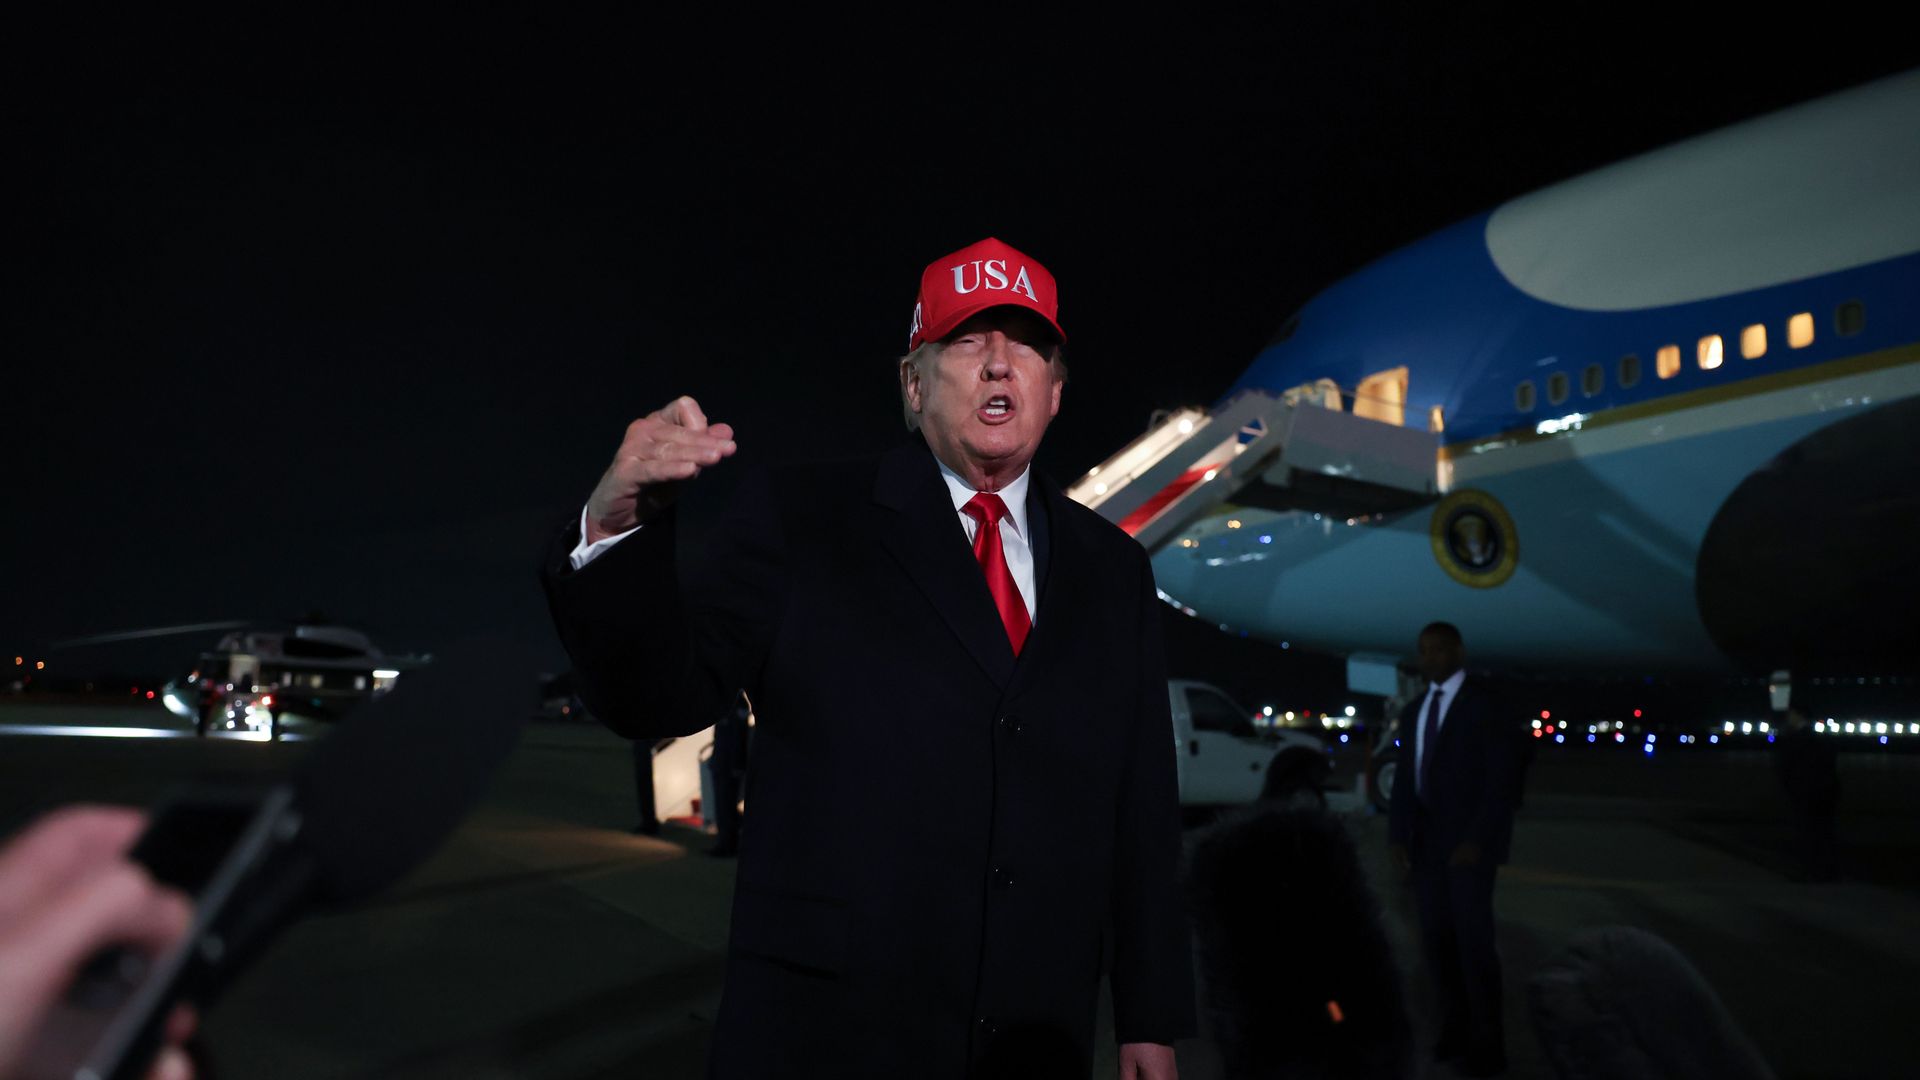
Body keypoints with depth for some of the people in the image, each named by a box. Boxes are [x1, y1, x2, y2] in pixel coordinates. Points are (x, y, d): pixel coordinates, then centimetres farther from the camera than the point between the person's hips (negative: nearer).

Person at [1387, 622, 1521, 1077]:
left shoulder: (1486, 705, -7)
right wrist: (1398, 834, -1)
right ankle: (1455, 1028, 20)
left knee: (1473, 941, -2)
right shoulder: (1413, 711, 13)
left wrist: (1477, 839, -19)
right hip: (1426, 842, 6)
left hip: (1468, 840, -6)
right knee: (1437, 938, 8)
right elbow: (1406, 778, 11)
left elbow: (1503, 778, -13)